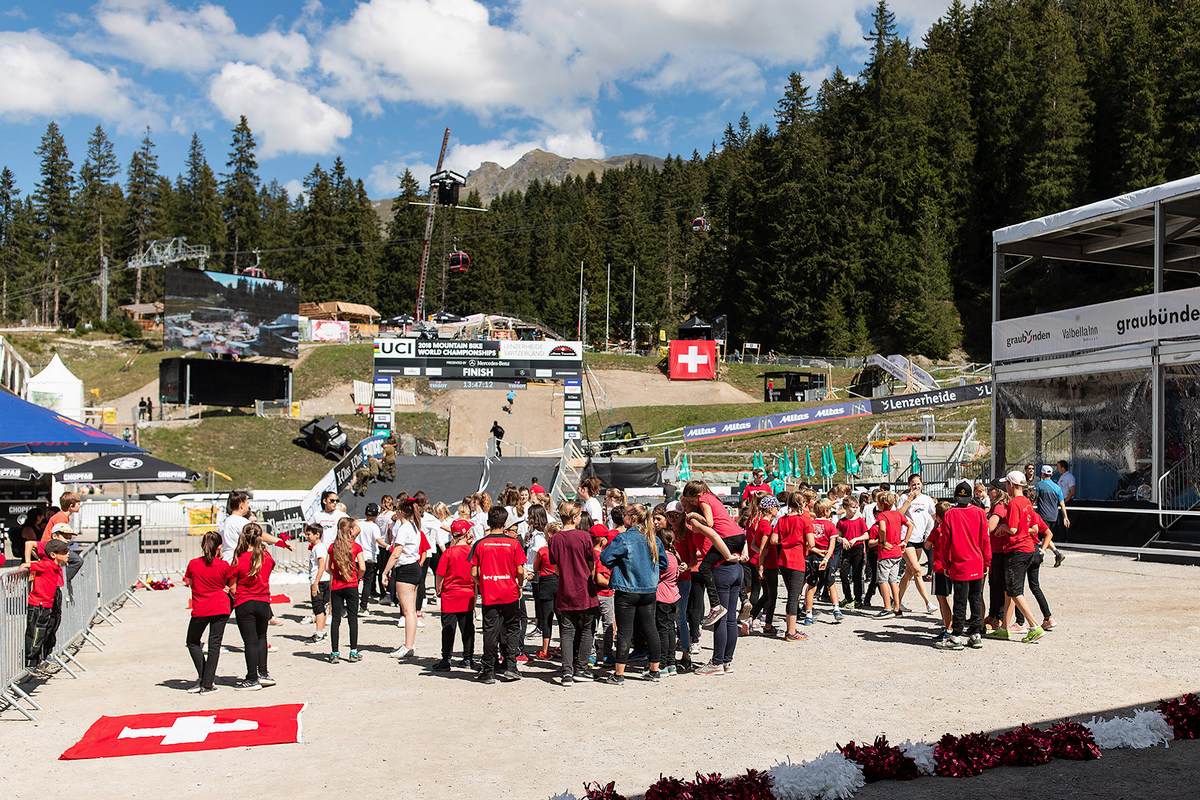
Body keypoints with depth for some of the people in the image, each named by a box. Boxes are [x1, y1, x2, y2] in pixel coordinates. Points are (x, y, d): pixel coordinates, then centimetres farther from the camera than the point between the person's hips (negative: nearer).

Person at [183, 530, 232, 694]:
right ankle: (207, 684, 4)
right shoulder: (224, 565, -6)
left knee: (193, 642, 20)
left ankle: (203, 677, 10)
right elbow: (230, 586, 6)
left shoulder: (193, 564, -3)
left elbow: (190, 583, 11)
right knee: (214, 644, 4)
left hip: (200, 610, 0)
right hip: (221, 608, 0)